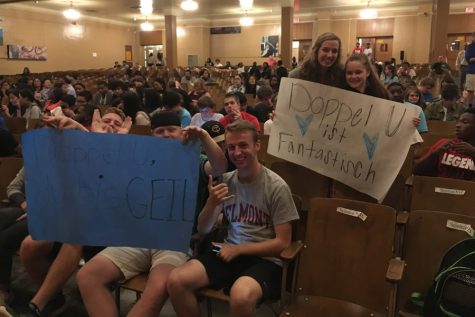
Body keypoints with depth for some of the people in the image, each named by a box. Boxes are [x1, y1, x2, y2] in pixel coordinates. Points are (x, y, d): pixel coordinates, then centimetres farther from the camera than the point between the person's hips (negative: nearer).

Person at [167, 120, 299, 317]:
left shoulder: (276, 187, -10)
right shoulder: (225, 181, 4)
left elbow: (282, 242, -7)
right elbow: (203, 231, 5)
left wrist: (238, 249, -11)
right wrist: (212, 203, -15)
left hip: (264, 259, -4)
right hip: (228, 253, 5)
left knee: (241, 296, -36)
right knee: (175, 281, -18)